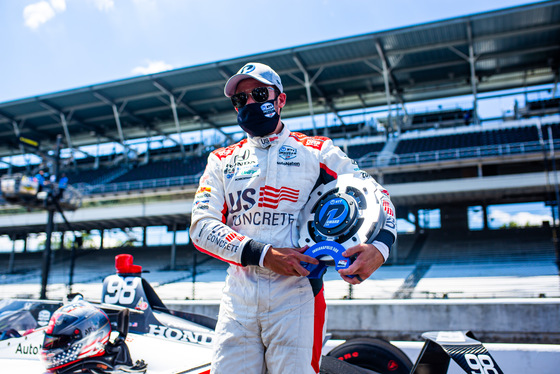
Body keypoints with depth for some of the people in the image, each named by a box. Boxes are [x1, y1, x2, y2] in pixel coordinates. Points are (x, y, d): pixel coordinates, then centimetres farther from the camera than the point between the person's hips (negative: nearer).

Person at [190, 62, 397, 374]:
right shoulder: (222, 160, 14)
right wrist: (264, 254, -12)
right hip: (239, 294, 3)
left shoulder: (317, 152, 8)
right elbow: (201, 226, 2)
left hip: (296, 292, -2)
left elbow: (375, 196, 8)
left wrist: (379, 247, -13)